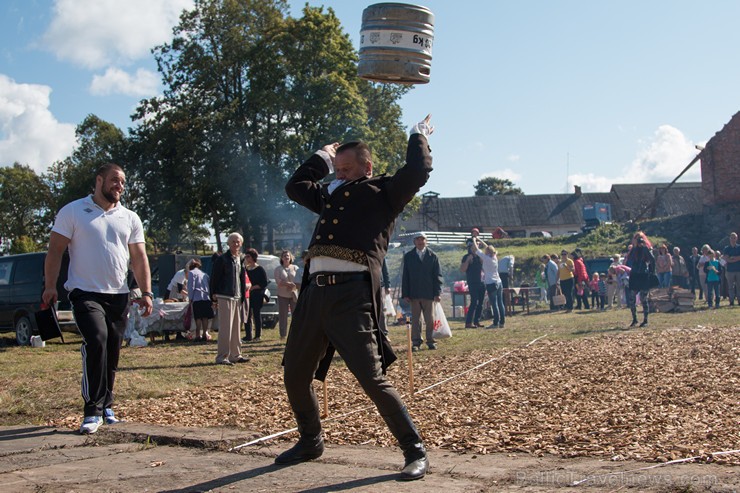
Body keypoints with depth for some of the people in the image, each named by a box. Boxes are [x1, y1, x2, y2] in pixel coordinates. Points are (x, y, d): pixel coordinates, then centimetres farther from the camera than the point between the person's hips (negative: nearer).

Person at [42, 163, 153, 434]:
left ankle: (106, 406, 24)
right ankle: (93, 410, -17)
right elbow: (55, 250, -2)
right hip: (86, 293, -5)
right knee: (96, 341, -23)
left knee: (112, 354, 9)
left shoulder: (130, 218, 11)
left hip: (118, 296, 5)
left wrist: (146, 292, 1)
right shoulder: (73, 211, 1)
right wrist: (50, 286, -11)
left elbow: (139, 259, 10)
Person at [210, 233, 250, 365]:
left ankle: (235, 355, 21)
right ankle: (222, 357, -4)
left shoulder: (242, 259, 15)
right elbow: (214, 279, -7)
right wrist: (214, 298, -11)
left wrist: (244, 296, 15)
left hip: (238, 298, 7)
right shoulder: (221, 259, -6)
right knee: (225, 328, -8)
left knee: (236, 328, 13)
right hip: (225, 298, -7)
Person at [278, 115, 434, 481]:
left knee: (372, 379, -12)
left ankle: (415, 452, 1)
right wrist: (323, 156, 37)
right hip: (314, 292, 8)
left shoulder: (384, 191, 8)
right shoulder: (331, 195, 27)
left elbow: (418, 172, -6)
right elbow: (295, 186, 39)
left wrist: (418, 134, 10)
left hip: (351, 294, -7)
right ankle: (310, 441, 36)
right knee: (295, 375, 15)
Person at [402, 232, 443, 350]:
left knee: (430, 319, 4)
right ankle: (416, 342, 9)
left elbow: (437, 276, 4)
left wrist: (437, 293, -4)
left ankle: (430, 341, 13)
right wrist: (405, 294, -1)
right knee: (415, 319, 3)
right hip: (414, 294, 0)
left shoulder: (433, 256, 5)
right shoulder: (408, 256, 7)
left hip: (429, 293, 0)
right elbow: (405, 276, 6)